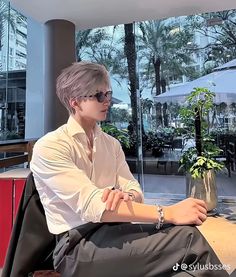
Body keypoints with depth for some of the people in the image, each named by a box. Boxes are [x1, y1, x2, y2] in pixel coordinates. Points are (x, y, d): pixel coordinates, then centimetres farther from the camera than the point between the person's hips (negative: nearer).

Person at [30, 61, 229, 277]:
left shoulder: (112, 144, 10)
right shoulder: (49, 147, -11)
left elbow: (134, 189, 4)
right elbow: (90, 205, -23)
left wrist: (126, 196, -22)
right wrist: (168, 213, -28)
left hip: (111, 231, 5)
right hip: (78, 247, -5)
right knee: (187, 238, -22)